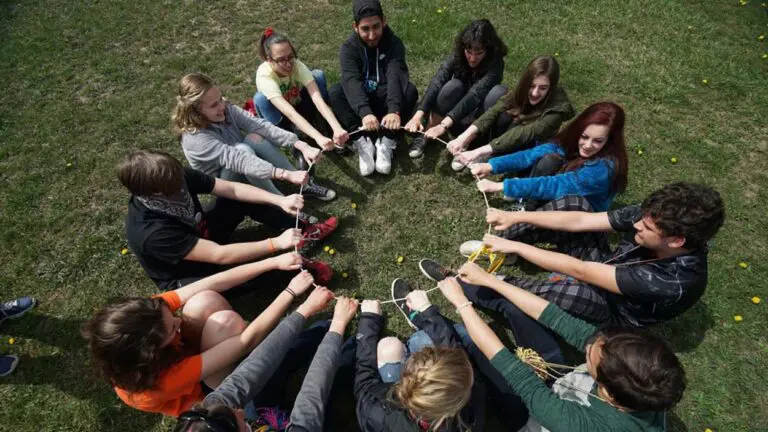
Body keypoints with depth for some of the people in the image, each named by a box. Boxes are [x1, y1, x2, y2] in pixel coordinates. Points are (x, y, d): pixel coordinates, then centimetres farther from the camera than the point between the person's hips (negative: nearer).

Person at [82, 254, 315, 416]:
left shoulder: (148, 314, -28)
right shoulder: (161, 381, -41)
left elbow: (215, 283, -28)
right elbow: (247, 340, -41)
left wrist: (274, 262, -30)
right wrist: (291, 292, -35)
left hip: (186, 354, 6)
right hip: (205, 388, -6)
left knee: (204, 302, -27)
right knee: (225, 321, -35)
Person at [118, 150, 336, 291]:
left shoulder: (176, 178, -21)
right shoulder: (151, 233, -38)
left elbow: (232, 188, -19)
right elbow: (220, 255, -39)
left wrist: (279, 200, -30)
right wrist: (276, 243, -39)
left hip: (201, 236, 7)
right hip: (185, 276, -6)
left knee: (241, 198, -11)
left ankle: (303, 231, -5)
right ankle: (298, 267, -11)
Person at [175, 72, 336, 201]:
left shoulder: (226, 109, -13)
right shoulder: (195, 138, -29)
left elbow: (260, 125, -24)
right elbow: (237, 159, -41)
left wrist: (302, 146, -36)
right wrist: (287, 175, -51)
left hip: (247, 174, 5)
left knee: (255, 137, -27)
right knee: (242, 148, -35)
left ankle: (305, 184, -20)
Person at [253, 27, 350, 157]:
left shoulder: (297, 65, -28)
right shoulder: (264, 75, -35)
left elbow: (318, 99, -40)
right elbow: (289, 113, -47)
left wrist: (337, 128, -57)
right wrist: (318, 137, -61)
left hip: (299, 106, 1)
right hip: (280, 117, -1)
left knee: (318, 75, -24)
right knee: (260, 98, -35)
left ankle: (320, 127, -12)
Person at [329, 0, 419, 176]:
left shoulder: (394, 43, -12)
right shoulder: (349, 48, -11)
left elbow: (396, 75, -30)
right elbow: (352, 81, -30)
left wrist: (394, 110, -50)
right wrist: (365, 112, -50)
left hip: (387, 101, 0)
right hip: (359, 103, 1)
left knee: (410, 90, -30)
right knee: (335, 92, -29)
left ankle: (386, 142, -31)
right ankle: (363, 141, -33)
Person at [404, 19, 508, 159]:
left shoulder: (495, 62, -23)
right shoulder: (457, 55, -16)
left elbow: (475, 94, -37)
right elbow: (436, 83, -31)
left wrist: (445, 124, -50)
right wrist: (418, 115, -48)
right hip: (457, 113, 1)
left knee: (499, 92, -31)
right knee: (453, 85, -30)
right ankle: (426, 136, -20)